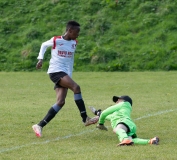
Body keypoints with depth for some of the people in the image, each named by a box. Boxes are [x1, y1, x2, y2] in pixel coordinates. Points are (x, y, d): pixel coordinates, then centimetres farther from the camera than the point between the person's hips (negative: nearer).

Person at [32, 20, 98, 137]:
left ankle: (40, 125, -2)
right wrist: (40, 59, 4)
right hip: (55, 71, -7)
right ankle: (85, 119, -22)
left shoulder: (74, 43, 11)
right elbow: (44, 45, 13)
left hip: (65, 74, 7)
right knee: (76, 87, -25)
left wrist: (70, 75, 20)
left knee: (61, 102, -7)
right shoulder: (56, 40, -6)